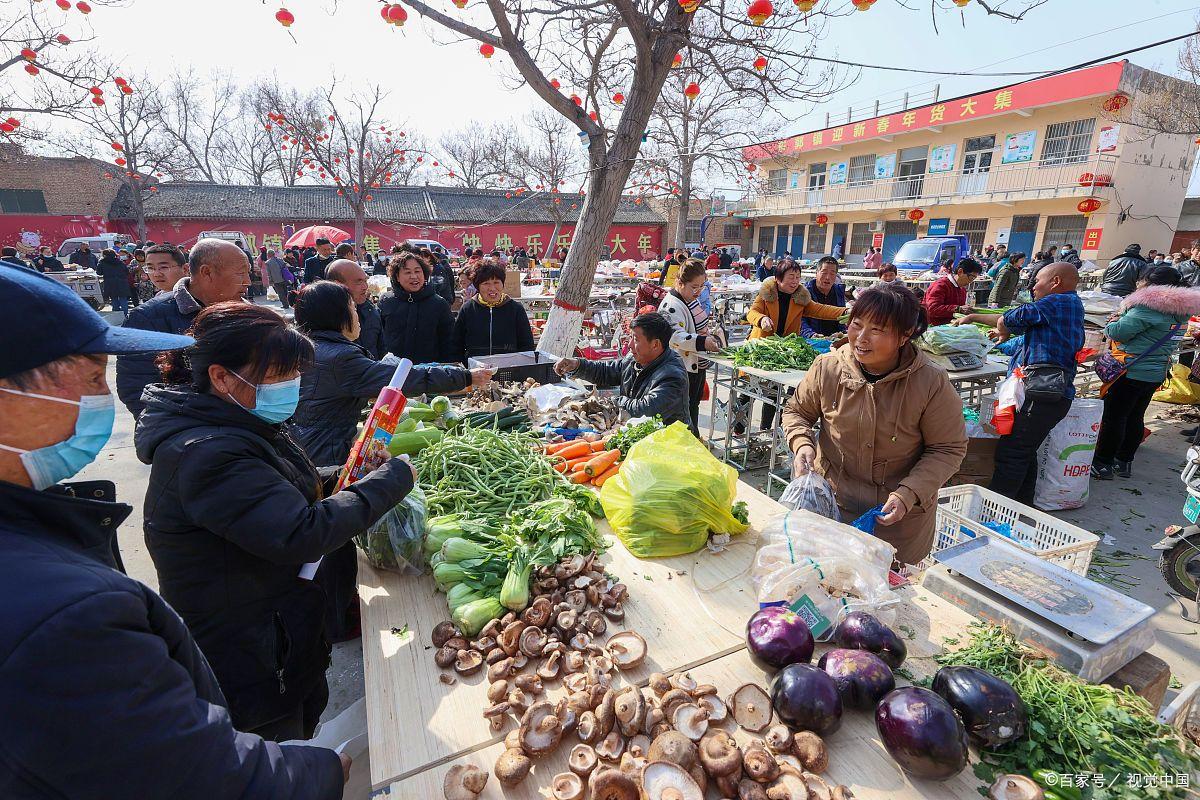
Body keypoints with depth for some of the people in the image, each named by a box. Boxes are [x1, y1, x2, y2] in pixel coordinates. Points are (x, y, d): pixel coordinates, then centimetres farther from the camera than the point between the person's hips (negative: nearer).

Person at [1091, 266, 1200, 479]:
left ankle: (1102, 464, 4)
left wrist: (1111, 324, 0)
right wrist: (1122, 319, 11)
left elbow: (1119, 332, -21)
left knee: (1113, 416, -2)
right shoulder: (1179, 311, 10)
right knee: (1135, 417, 16)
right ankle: (1124, 462, 25)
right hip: (1156, 373, 9)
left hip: (1132, 372, -9)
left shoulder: (1149, 306, -19)